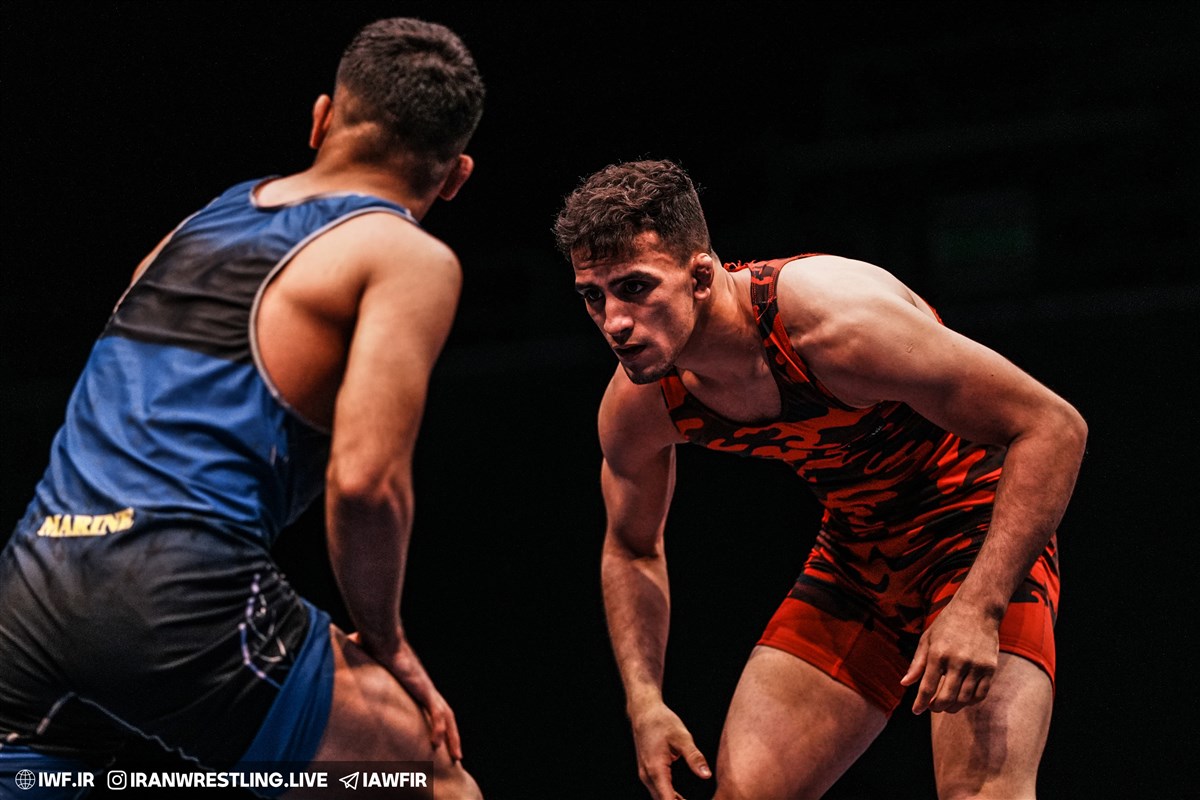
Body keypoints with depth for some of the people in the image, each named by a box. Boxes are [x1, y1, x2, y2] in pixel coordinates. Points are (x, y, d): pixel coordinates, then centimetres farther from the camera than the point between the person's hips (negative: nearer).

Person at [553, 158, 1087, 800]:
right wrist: (644, 699, -5)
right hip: (854, 553, 6)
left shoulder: (838, 320, -31)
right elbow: (631, 550, 9)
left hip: (980, 532, -5)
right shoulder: (635, 408, -13)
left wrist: (979, 607, -34)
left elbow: (1054, 427, -26)